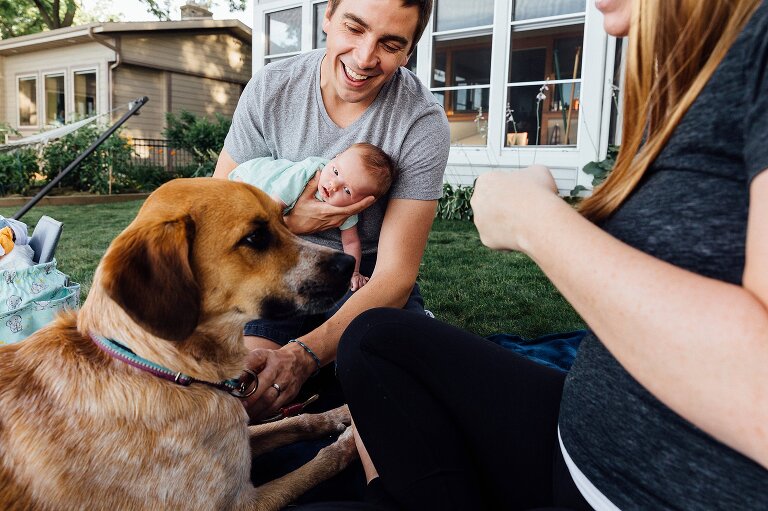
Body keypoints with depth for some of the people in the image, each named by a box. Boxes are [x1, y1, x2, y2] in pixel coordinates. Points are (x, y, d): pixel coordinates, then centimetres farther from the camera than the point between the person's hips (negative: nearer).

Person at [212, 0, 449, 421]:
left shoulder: (423, 124, -19)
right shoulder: (270, 88, -10)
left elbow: (395, 274, -22)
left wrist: (303, 354, -35)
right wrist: (291, 222, -20)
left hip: (370, 281, -1)